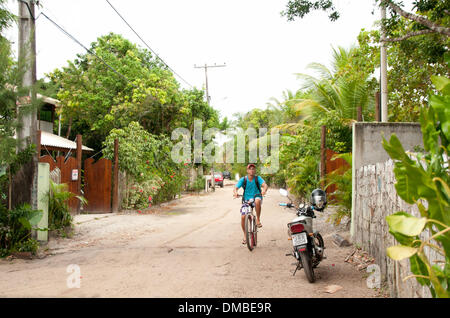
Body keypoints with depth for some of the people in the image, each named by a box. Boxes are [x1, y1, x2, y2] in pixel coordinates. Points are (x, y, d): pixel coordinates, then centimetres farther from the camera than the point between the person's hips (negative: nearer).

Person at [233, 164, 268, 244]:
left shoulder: (258, 178, -8)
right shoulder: (243, 179, -6)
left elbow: (265, 185, -23)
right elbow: (235, 188, -15)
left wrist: (264, 190, -47)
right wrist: (235, 192, -38)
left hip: (256, 198, -1)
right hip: (246, 200, 2)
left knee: (257, 201, -38)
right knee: (243, 217, -13)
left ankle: (258, 220, -19)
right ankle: (245, 235, 11)